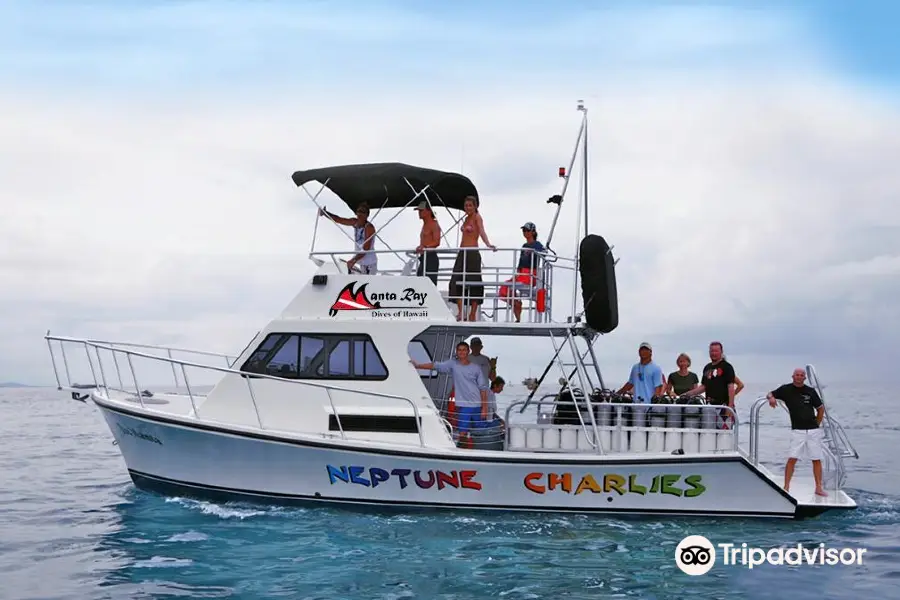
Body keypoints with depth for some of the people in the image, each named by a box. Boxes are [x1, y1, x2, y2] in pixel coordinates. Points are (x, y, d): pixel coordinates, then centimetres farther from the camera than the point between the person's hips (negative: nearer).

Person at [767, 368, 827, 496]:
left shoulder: (810, 391, 4)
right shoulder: (786, 389, 2)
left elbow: (821, 408, 14)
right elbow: (770, 394, 13)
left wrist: (817, 424, 9)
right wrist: (771, 398, -11)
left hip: (813, 430, 2)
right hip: (797, 431, -2)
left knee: (817, 460, 5)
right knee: (792, 459, -11)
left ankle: (819, 488, 14)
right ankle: (786, 487, -6)